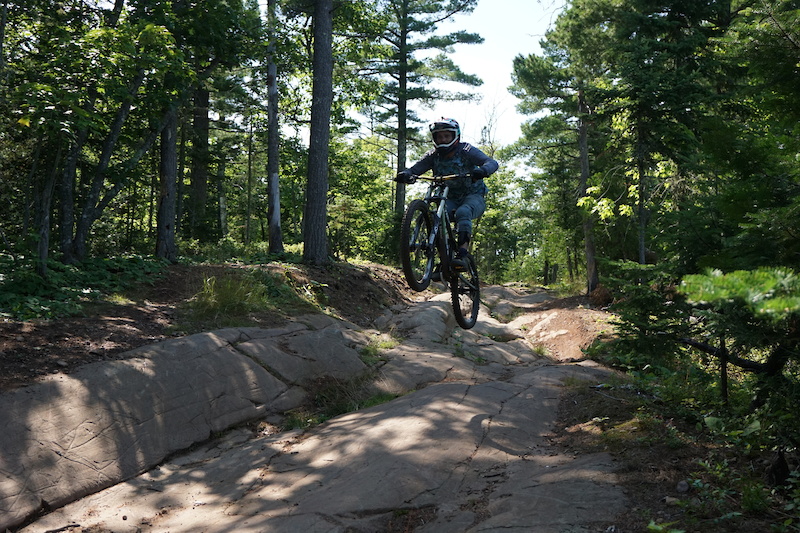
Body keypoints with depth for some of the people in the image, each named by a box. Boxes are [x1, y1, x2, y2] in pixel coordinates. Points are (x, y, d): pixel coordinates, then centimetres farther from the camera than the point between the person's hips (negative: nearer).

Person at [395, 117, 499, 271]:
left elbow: (492, 163, -25)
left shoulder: (466, 151, -12)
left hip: (474, 196, -4)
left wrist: (482, 170, -50)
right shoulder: (433, 156, -2)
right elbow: (415, 168, -13)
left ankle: (462, 255, -42)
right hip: (450, 199, 4)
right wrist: (405, 174, -38)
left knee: (462, 212, -36)